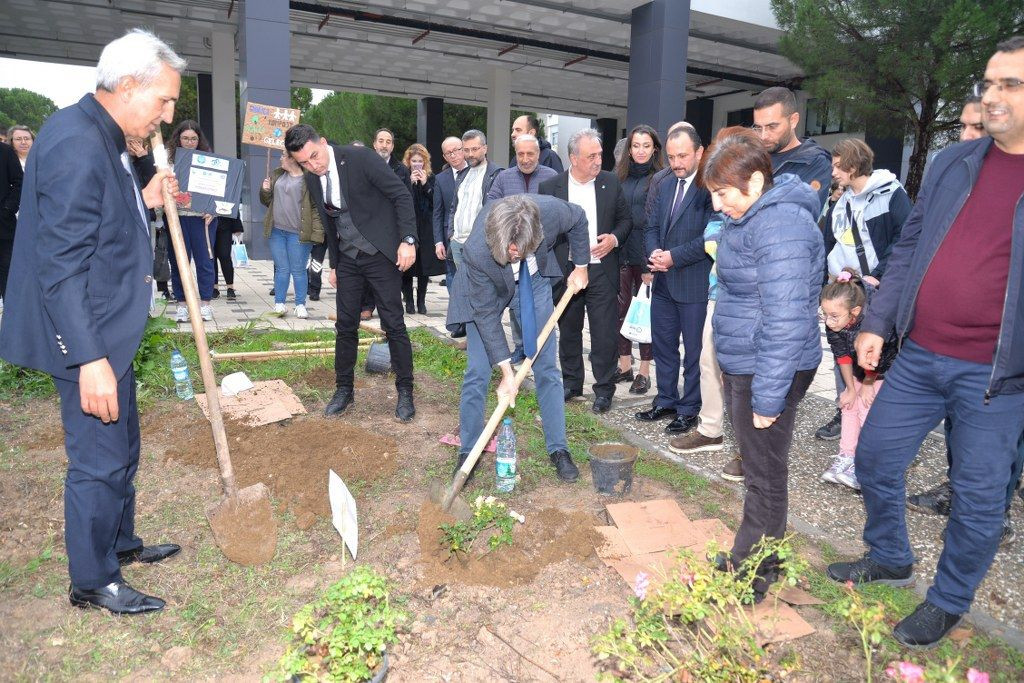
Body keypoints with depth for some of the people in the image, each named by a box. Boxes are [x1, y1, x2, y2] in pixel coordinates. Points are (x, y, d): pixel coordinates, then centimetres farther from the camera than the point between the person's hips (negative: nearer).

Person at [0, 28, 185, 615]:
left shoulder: (104, 140, 10)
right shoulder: (75, 143, -22)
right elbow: (60, 265, -26)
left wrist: (145, 201, 6)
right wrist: (90, 359, -27)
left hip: (111, 330, 10)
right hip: (88, 339, -10)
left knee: (122, 447, 22)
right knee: (99, 460, 4)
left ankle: (120, 541, 42)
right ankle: (93, 581, 23)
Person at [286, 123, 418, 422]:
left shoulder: (360, 157, -14)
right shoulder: (312, 180, 5)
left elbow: (401, 195, -14)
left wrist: (407, 240, -20)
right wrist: (334, 263, 19)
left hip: (380, 254, -5)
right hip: (347, 259, 6)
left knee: (393, 324, -2)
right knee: (345, 326, 7)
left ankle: (405, 391, 11)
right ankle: (344, 389, 22)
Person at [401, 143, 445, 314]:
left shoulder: (431, 178, 7)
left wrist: (425, 184, -10)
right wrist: (410, 182, -14)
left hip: (425, 228, 1)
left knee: (424, 267, 3)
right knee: (406, 266, 0)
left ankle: (421, 301, 13)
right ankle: (409, 302, 10)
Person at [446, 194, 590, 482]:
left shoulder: (551, 211, -36)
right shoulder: (476, 251, -39)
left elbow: (579, 219, -8)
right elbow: (486, 313, -27)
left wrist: (581, 266, 1)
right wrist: (506, 370, -25)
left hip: (534, 278, 3)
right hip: (486, 290, -2)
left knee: (547, 366, 3)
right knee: (477, 373, -5)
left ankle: (558, 450, 14)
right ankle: (467, 453, 13)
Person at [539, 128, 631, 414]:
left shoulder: (611, 182, 2)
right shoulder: (550, 186, -2)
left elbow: (625, 219, 11)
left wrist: (615, 238, -10)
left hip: (602, 270, 0)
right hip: (565, 271, 1)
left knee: (604, 333, -1)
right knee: (568, 331, 13)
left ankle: (604, 390, 12)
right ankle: (571, 383, 29)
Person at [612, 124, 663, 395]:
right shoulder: (619, 176, 9)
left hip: (647, 256, -4)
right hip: (620, 254, 4)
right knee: (621, 309, 8)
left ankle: (644, 371, 13)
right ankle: (625, 365, 21)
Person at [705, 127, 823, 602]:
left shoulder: (780, 227, -24)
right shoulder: (751, 216, 9)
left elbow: (786, 322, -27)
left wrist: (767, 397, -23)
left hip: (769, 370, -10)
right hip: (741, 364, 10)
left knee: (764, 475, 5)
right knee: (756, 465, 20)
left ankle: (753, 577, 22)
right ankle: (748, 559, 36)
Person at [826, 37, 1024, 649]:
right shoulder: (952, 164, 7)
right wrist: (876, 323, 5)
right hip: (919, 355, 5)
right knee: (876, 458, 13)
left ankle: (950, 602, 29)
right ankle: (890, 560, 37)